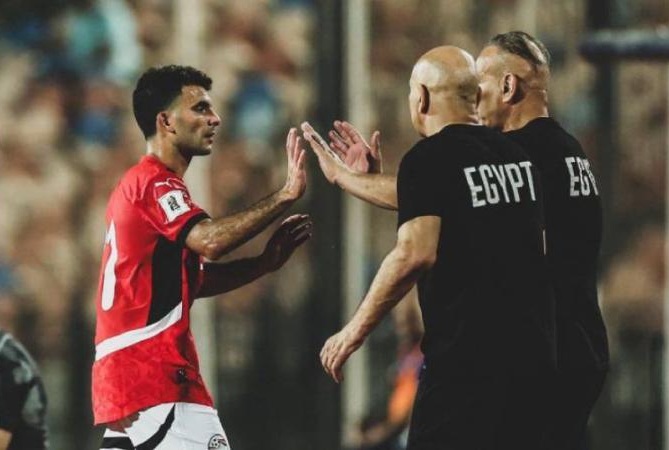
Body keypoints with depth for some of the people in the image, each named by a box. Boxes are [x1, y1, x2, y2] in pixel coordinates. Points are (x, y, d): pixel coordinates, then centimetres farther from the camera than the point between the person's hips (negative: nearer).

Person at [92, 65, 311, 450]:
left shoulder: (138, 184, 22)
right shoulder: (156, 183, -9)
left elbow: (191, 280, 24)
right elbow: (208, 240, -28)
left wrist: (265, 262, 11)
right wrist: (285, 196, -27)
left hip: (124, 371, 10)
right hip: (155, 373, -10)